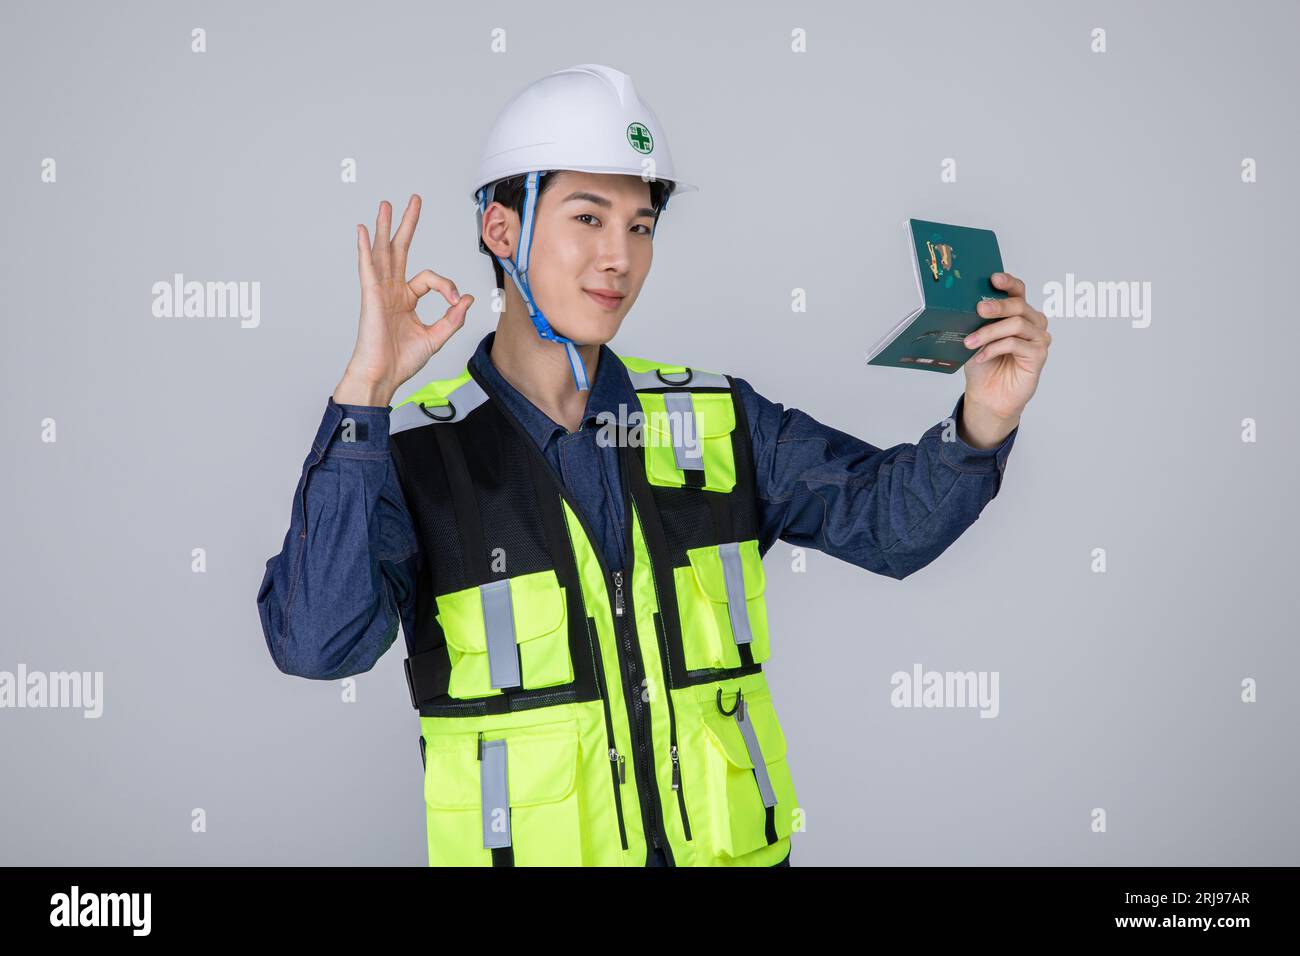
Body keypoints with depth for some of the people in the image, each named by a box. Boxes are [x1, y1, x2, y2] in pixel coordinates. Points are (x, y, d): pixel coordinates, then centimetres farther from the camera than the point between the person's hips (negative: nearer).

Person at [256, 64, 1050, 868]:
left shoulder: (716, 420, 1)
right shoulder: (411, 453, -10)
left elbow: (884, 512, -4)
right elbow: (317, 642, -22)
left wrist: (983, 422, -23)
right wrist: (363, 395, -29)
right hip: (532, 844, -3)